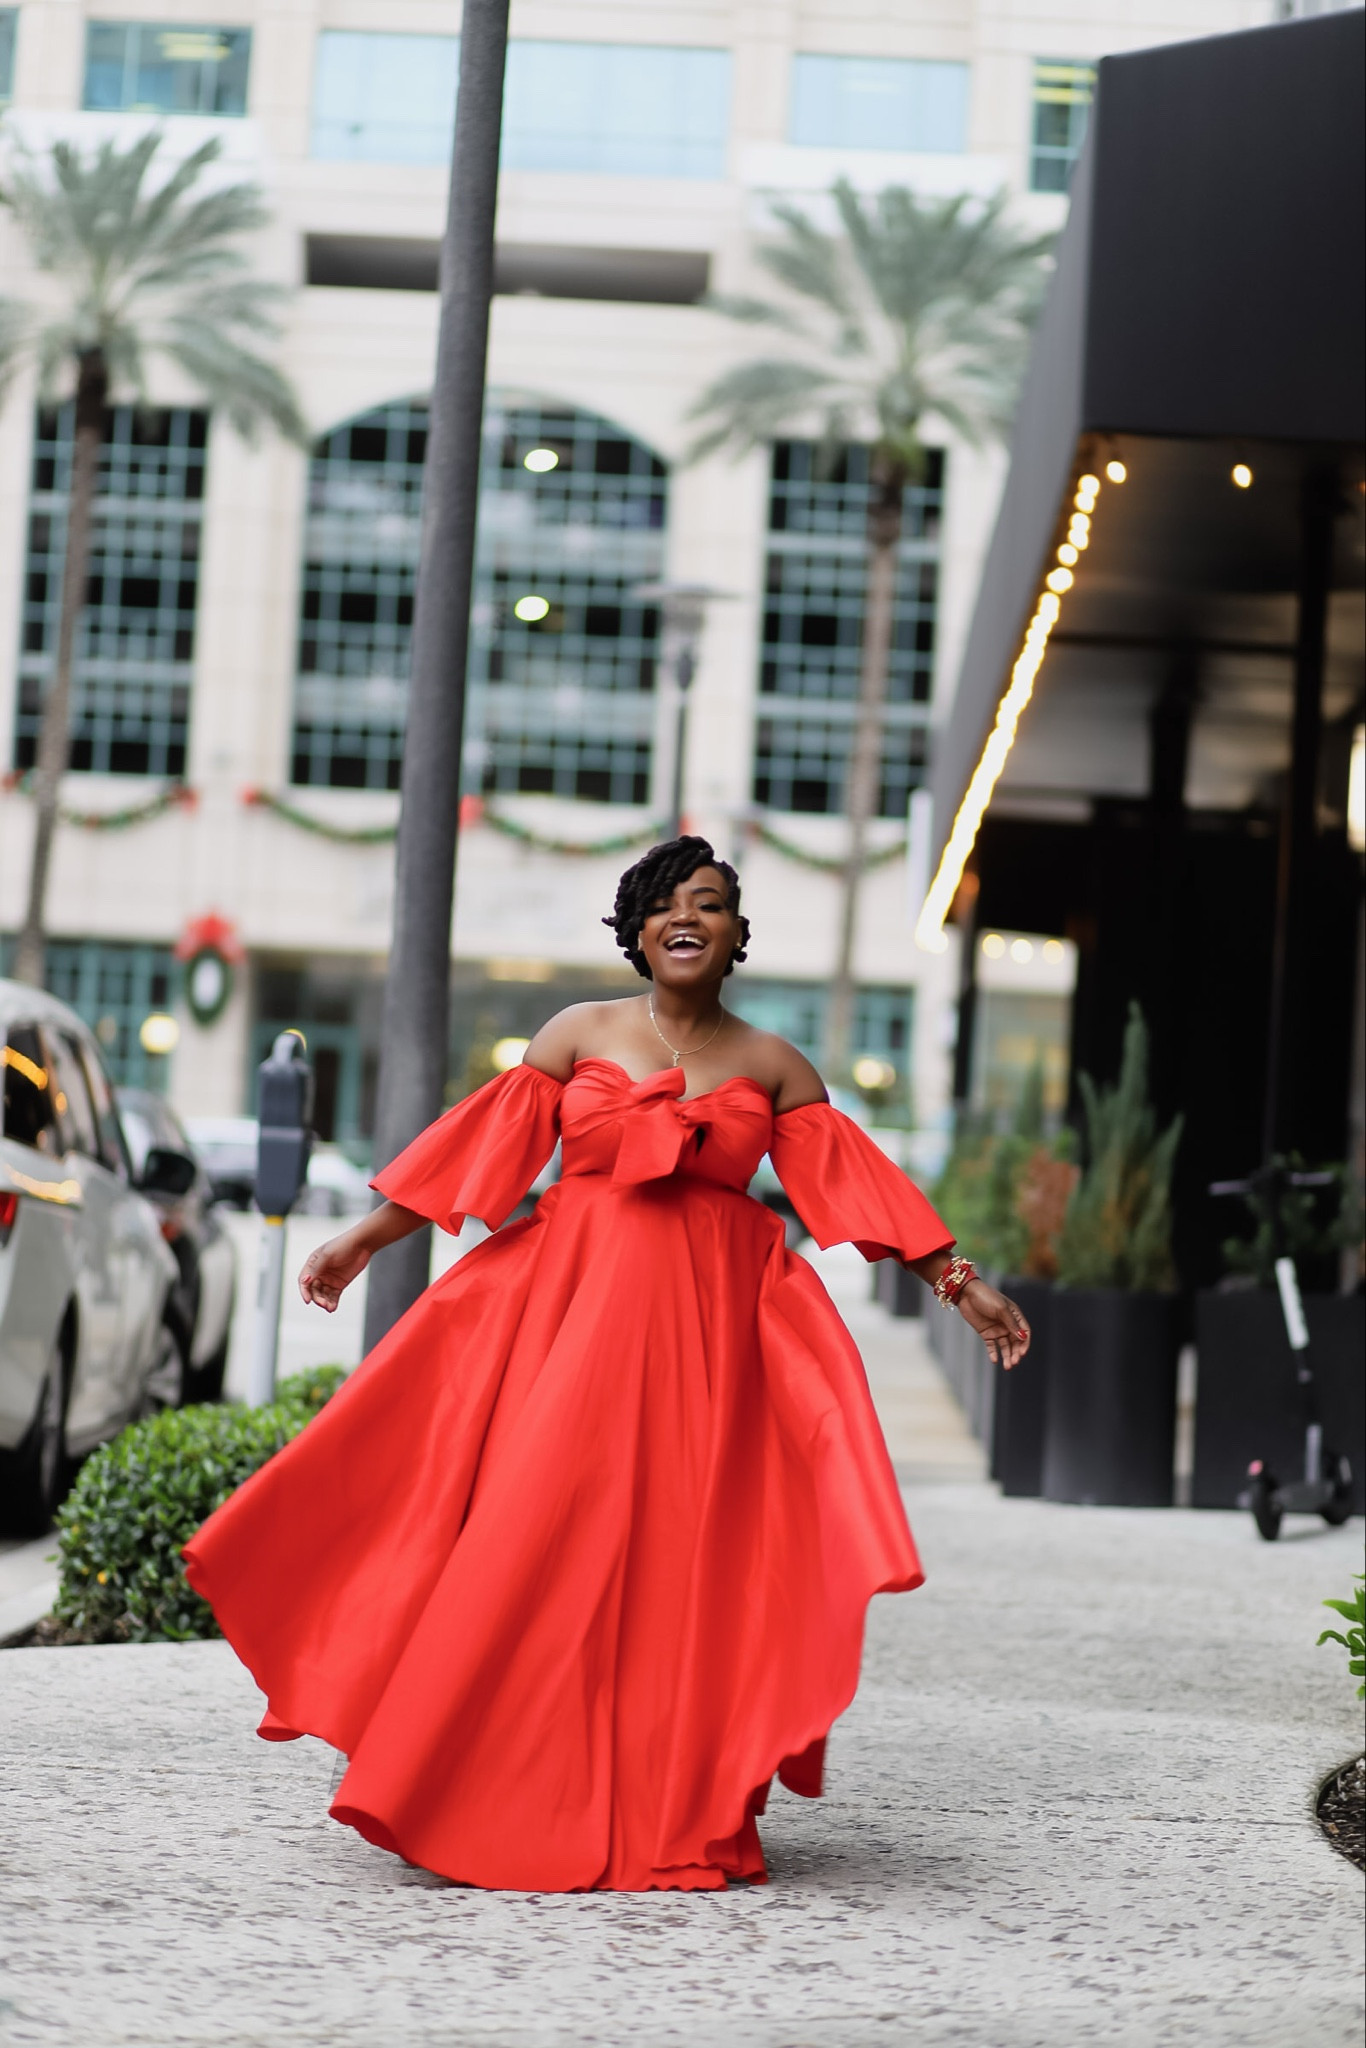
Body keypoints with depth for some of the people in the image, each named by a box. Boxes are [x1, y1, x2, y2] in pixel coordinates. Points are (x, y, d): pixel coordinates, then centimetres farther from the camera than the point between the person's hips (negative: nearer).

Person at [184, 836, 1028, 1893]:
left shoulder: (771, 1065, 9)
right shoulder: (581, 1034, 7)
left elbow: (857, 1180, 10)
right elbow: (483, 1144, 8)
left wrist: (961, 1284, 7)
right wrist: (365, 1240, 8)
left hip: (712, 1329, 1)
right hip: (573, 1305, 0)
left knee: (685, 1560, -3)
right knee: (540, 1548, -5)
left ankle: (678, 1815, 4)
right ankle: (506, 1804, 2)